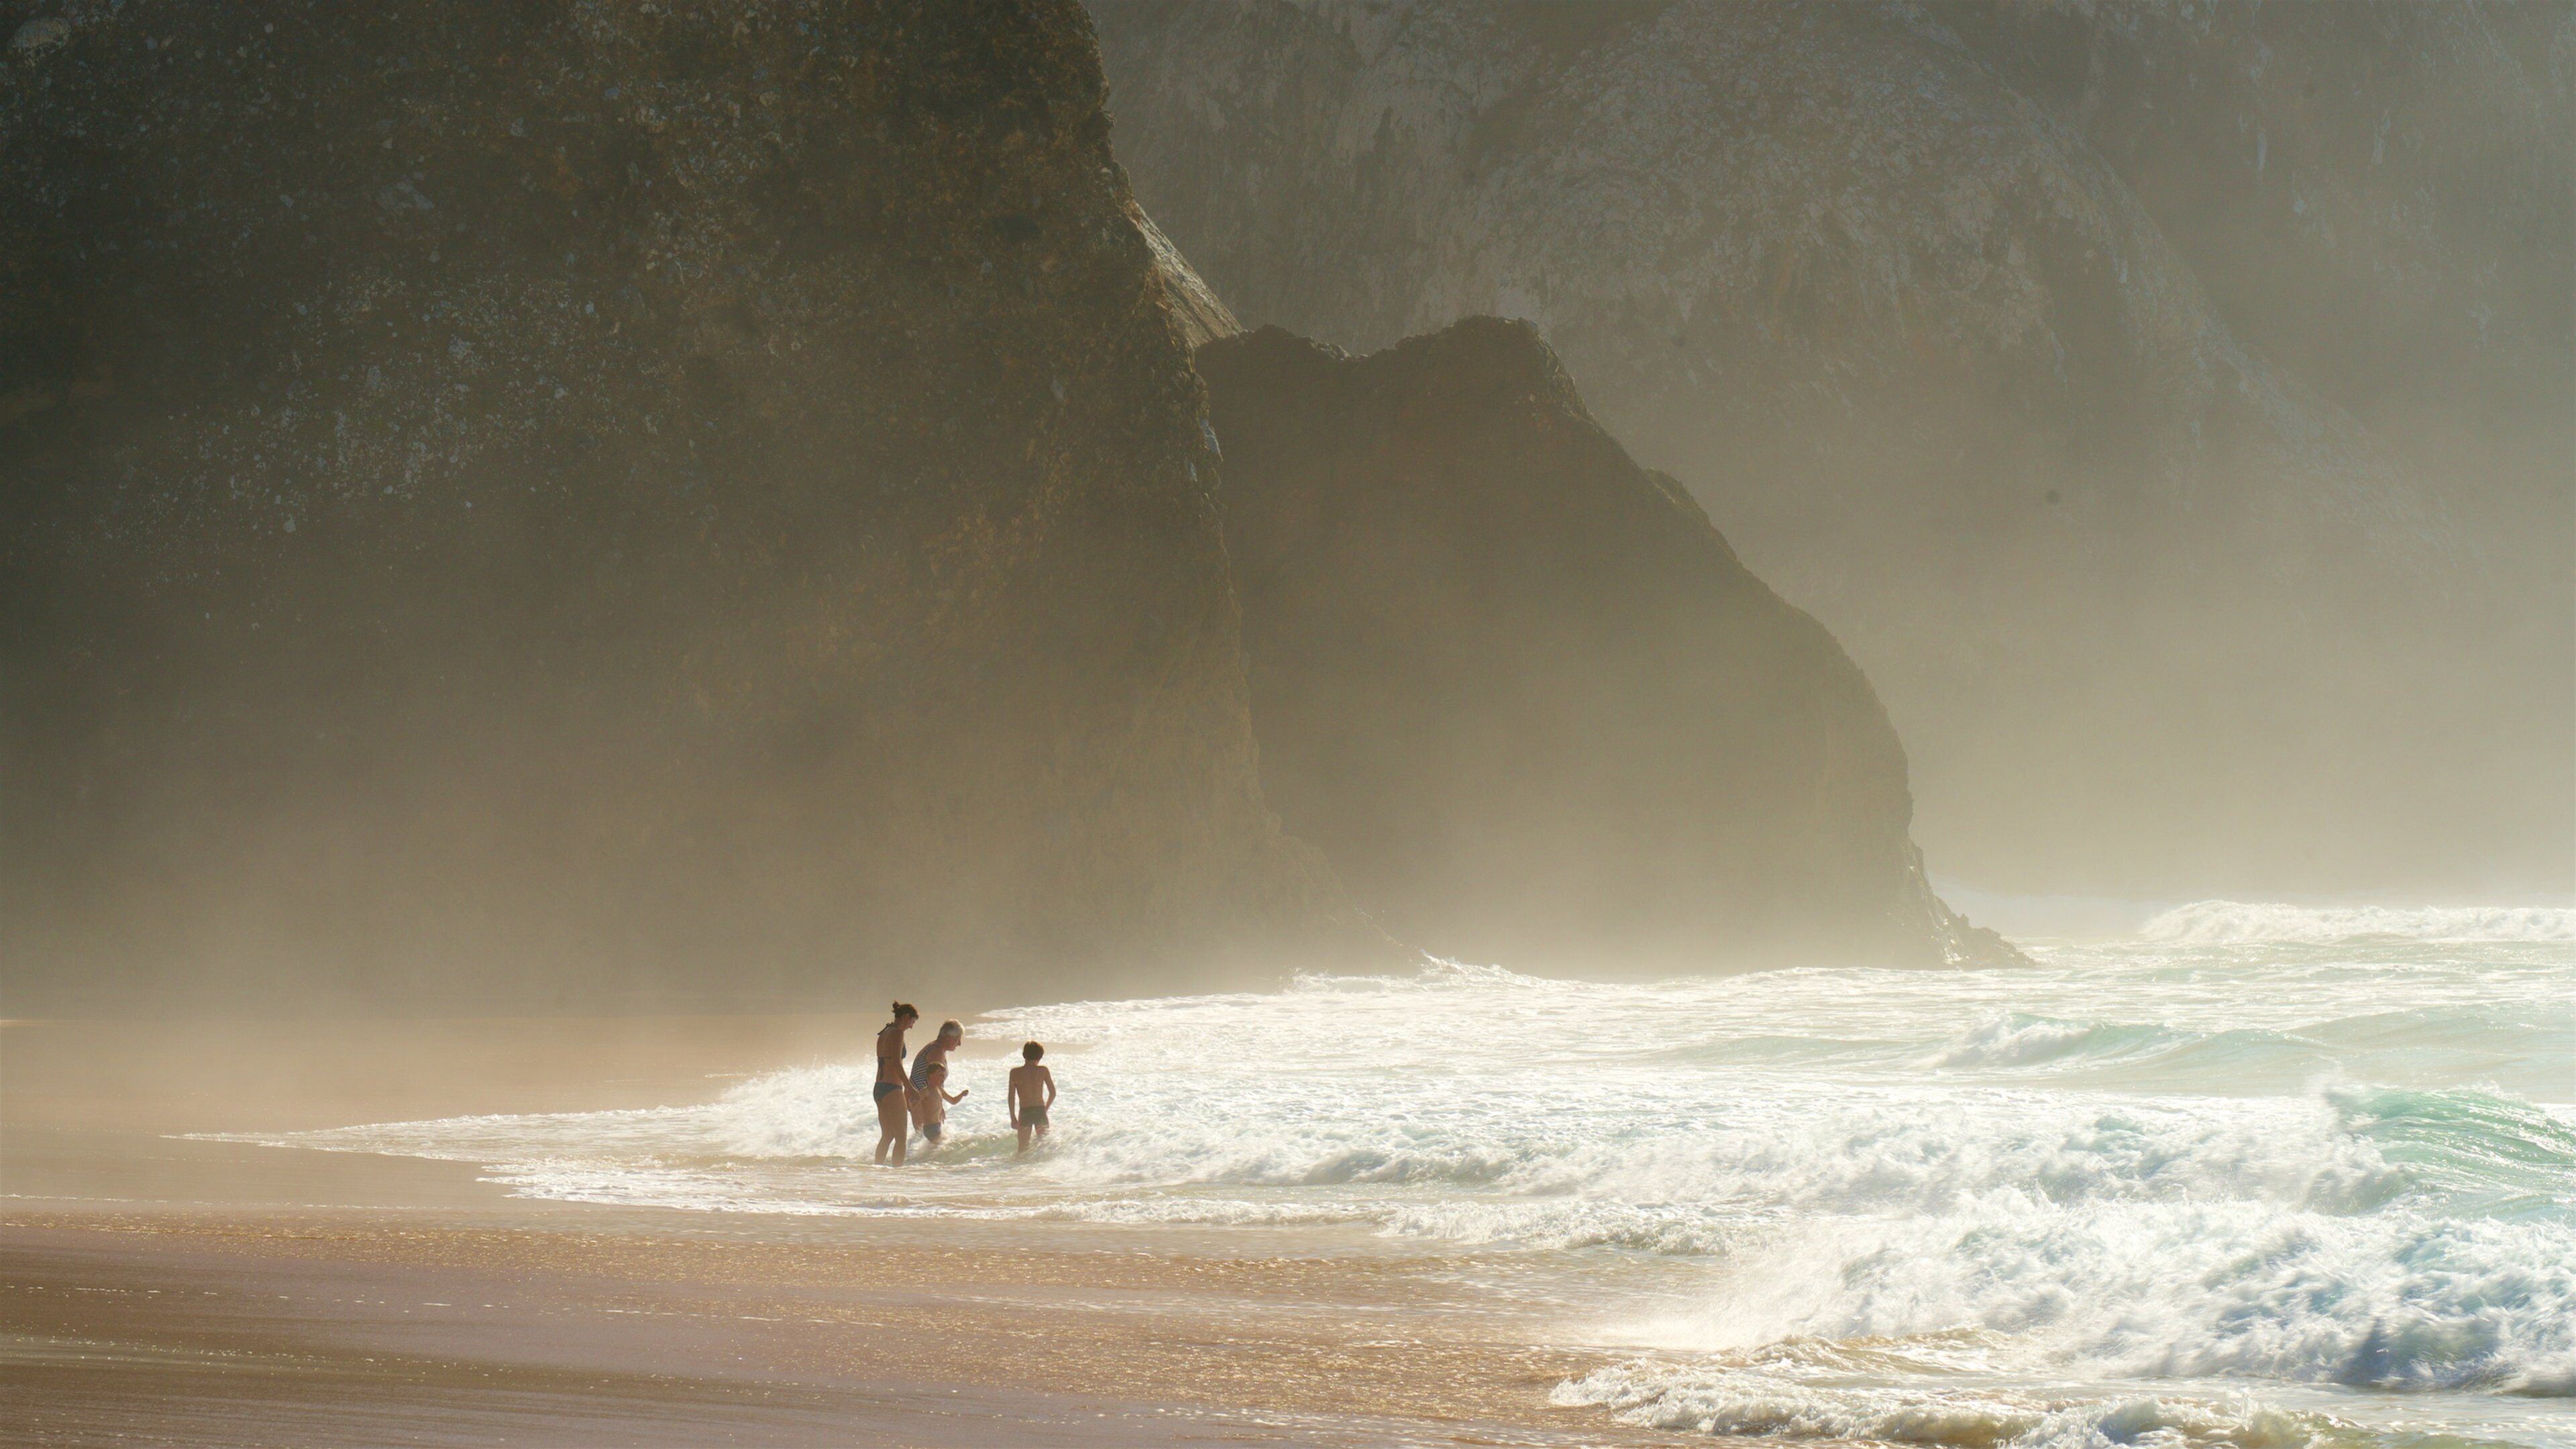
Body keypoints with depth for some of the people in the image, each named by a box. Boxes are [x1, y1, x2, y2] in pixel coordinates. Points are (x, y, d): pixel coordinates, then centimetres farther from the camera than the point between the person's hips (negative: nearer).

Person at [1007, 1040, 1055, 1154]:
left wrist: (1013, 1117, 5)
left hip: (1024, 1112, -1)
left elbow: (1011, 1097, -4)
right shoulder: (1043, 1071, -4)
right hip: (1040, 1111, 1)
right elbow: (1053, 1093, 2)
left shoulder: (1015, 1072, -5)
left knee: (1023, 1148, 8)